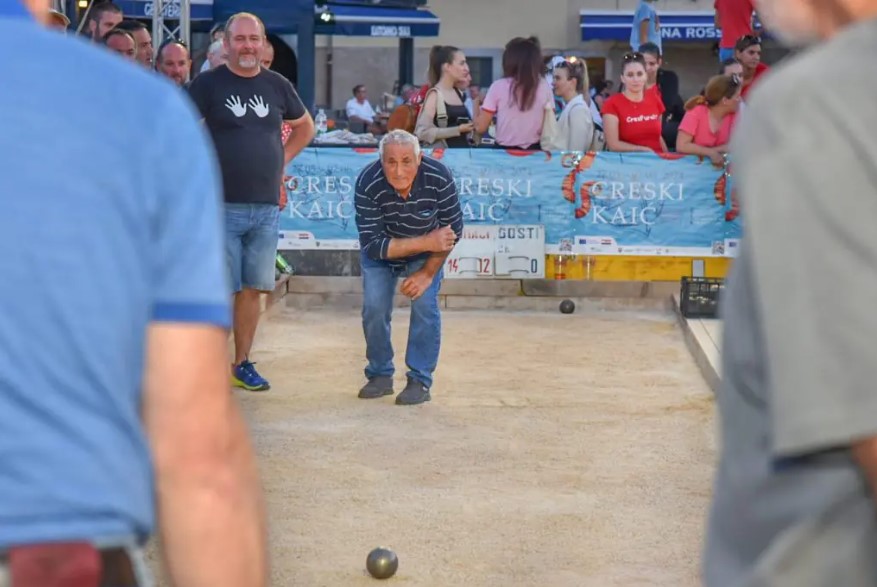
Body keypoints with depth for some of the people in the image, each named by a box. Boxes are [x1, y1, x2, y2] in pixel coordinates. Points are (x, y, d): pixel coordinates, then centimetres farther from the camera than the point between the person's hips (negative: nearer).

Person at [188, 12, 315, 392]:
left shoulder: (277, 85, 9)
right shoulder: (209, 84, -4)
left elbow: (305, 126, 25)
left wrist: (282, 159, 13)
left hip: (267, 207, 4)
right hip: (222, 206, -4)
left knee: (253, 288, 9)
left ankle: (242, 363, 19)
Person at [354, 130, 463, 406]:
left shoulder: (439, 178, -32)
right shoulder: (368, 184, -35)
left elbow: (453, 229, -17)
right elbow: (373, 245, -33)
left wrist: (427, 273, -18)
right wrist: (426, 242, -37)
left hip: (427, 253, 0)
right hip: (381, 254, 0)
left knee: (425, 305, -15)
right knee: (374, 307, -11)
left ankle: (420, 381, -2)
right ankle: (380, 375, 10)